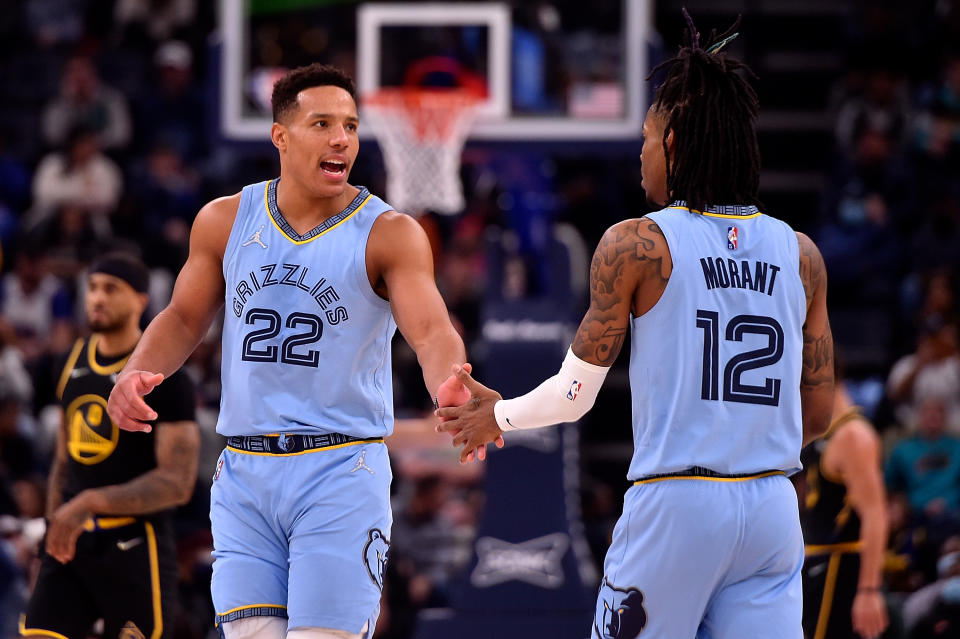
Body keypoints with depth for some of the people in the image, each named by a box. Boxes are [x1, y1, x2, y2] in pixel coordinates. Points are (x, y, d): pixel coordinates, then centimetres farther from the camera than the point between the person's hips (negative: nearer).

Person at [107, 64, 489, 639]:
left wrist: (448, 386, -39)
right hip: (244, 473, 3)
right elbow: (185, 318, 17)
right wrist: (137, 373, -3)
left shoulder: (390, 234, -5)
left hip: (341, 472, -3)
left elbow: (432, 331, -17)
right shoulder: (226, 221, 6)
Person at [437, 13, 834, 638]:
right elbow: (818, 413, 11)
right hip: (773, 510, 4)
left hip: (674, 504, -4)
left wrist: (499, 416, 21)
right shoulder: (801, 255, 7)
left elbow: (574, 393, 1)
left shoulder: (635, 246, -4)